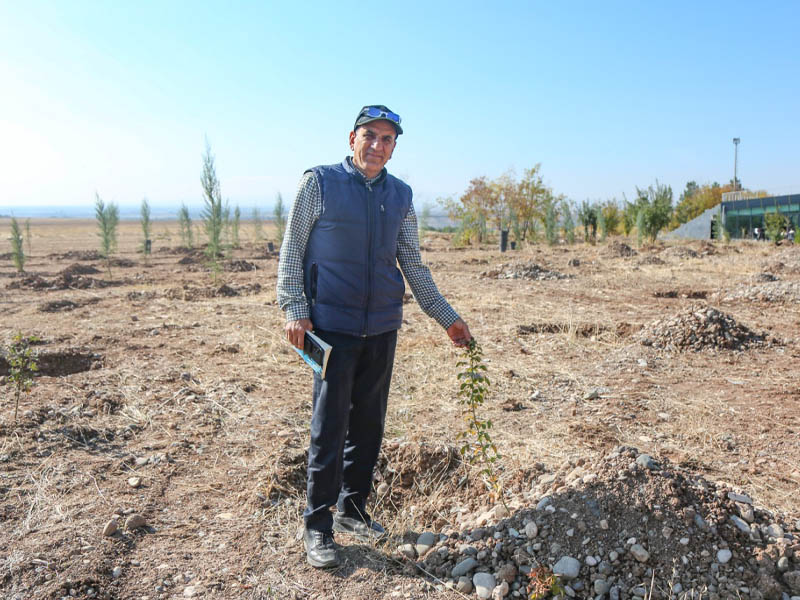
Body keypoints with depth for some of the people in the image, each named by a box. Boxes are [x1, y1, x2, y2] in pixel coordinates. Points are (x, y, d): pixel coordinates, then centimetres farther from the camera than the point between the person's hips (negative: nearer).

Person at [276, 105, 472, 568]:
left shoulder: (401, 195, 10)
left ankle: (353, 510, 28)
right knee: (329, 428, -1)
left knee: (368, 425, 11)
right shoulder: (320, 183, -1)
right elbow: (292, 251, 0)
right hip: (333, 326, -4)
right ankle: (318, 525, 14)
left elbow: (413, 265, 15)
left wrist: (447, 316, 13)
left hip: (383, 329, 4)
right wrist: (294, 309, -10)